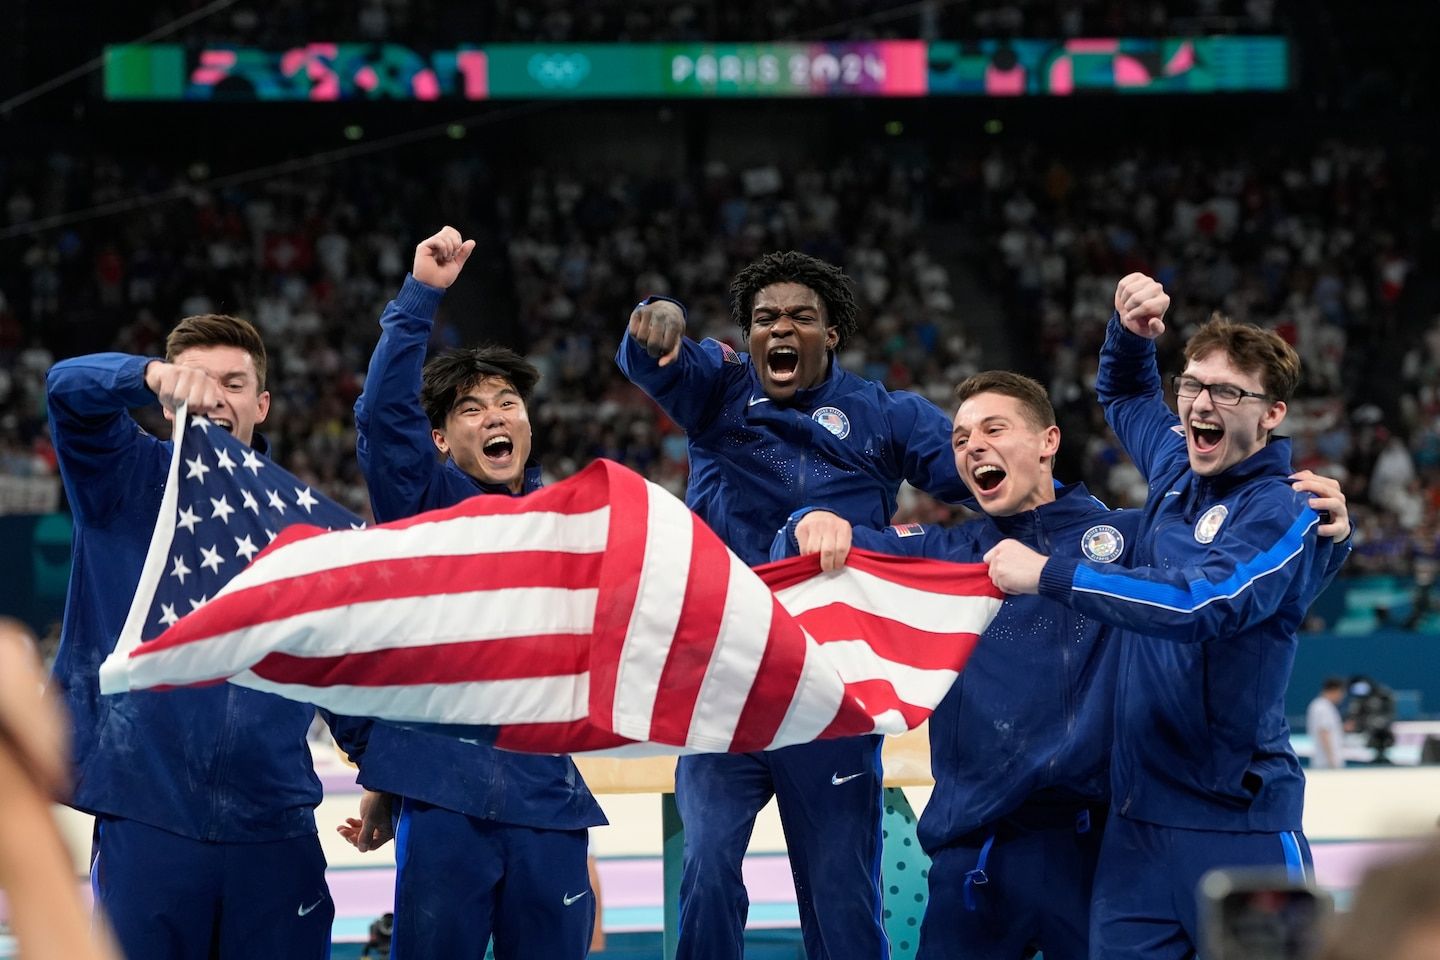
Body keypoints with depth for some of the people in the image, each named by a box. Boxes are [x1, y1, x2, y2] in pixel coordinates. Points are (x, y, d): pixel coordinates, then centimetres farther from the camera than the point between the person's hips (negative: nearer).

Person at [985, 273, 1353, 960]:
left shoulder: (1283, 516, -12)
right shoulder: (1177, 464, 10)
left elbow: (1201, 603, -29)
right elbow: (1122, 396, 32)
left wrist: (1047, 574, -26)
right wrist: (1131, 335, 10)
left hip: (1236, 821, -7)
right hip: (1138, 812, 7)